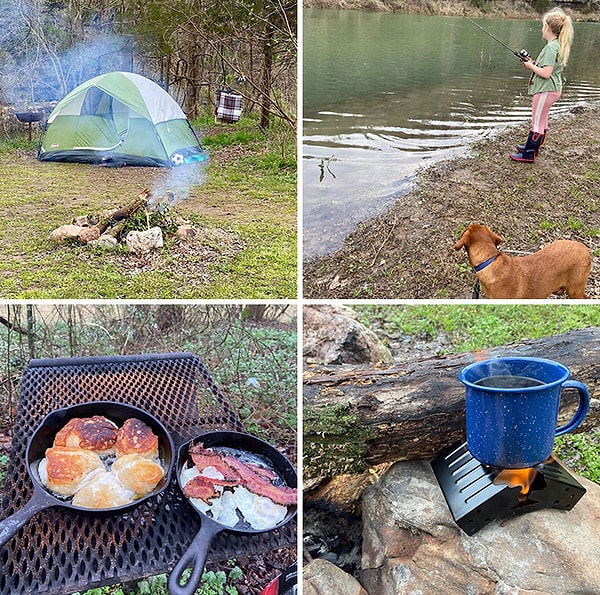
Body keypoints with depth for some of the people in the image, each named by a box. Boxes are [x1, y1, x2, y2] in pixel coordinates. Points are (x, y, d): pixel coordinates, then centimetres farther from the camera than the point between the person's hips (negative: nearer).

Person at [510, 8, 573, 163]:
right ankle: (533, 146, 34)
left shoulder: (551, 47, -22)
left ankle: (529, 154, 3)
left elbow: (546, 73, -26)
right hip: (552, 88, 10)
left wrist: (531, 66, -11)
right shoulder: (559, 45, 9)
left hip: (546, 90, -10)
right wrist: (533, 63, 5)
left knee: (537, 122, -3)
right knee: (541, 120, 21)